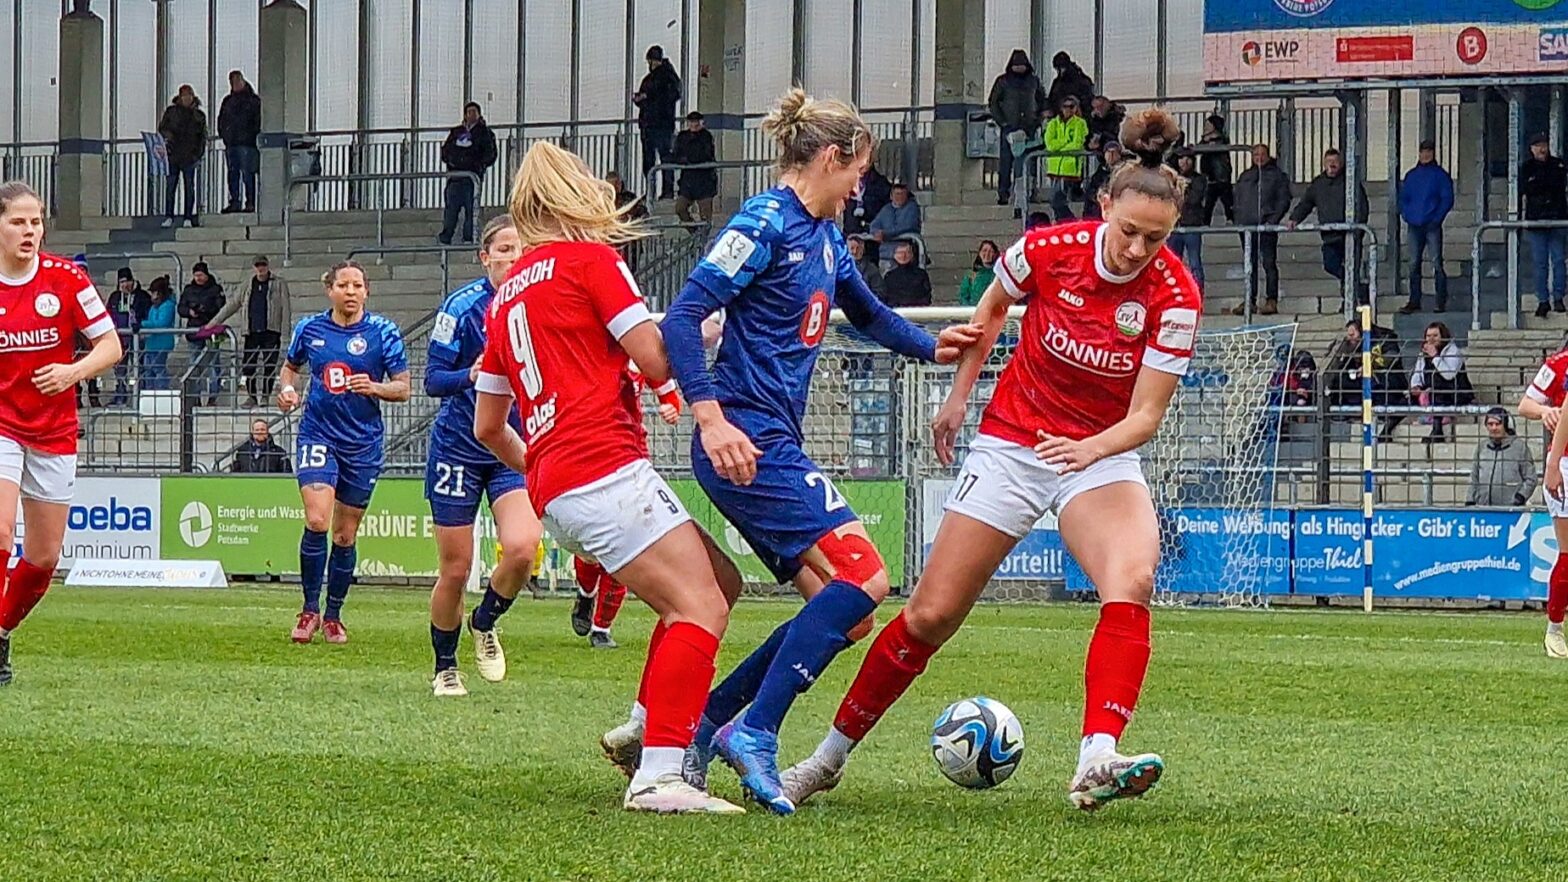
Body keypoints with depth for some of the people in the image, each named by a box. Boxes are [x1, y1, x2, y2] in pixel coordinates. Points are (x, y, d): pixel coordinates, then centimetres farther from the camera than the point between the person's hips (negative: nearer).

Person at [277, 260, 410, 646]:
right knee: (316, 520, -18)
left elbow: (403, 388, -1)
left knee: (346, 535, 7)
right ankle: (310, 609, -4)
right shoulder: (310, 329, 2)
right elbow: (289, 367, 19)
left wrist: (375, 388, -21)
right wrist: (287, 389, -2)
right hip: (318, 435, 0)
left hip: (363, 443, 0)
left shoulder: (383, 332, -3)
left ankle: (333, 615, 23)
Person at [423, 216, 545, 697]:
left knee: (522, 548, -21)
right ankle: (444, 668, 25)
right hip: (459, 448, -2)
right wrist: (470, 375, -31)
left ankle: (485, 622, 10)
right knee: (455, 570, 2)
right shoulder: (463, 306, -12)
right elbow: (433, 380, -13)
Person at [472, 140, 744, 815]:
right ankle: (658, 776, -30)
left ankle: (643, 730, 10)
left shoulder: (506, 296, 24)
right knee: (699, 607, -16)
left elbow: (487, 428, 27)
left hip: (554, 492, 9)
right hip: (606, 471, -9)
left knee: (718, 580, 16)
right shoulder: (590, 259, 2)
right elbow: (656, 362, -5)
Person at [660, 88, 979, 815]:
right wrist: (711, 417, -27)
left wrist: (931, 348, 34)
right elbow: (682, 319, -19)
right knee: (862, 576, -18)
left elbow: (865, 310, 36)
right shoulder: (767, 223, -11)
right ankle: (755, 733, -18)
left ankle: (698, 726, 10)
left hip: (776, 447, 10)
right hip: (746, 444, -10)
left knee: (842, 610, 6)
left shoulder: (824, 236, 17)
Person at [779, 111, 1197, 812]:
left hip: (1101, 458, -1)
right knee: (931, 614, 0)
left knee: (1132, 579, -32)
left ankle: (1097, 761, -42)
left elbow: (1145, 416, -14)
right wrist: (958, 398, 13)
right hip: (1010, 446, 1)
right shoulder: (1048, 251, -14)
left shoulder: (1174, 297, -17)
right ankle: (829, 757, 18)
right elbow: (992, 309, 9)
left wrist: (1093, 447, -32)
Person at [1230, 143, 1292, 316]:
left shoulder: (1277, 175, 6)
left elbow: (1284, 200, -1)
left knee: (1269, 263, -7)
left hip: (1266, 226, -5)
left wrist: (1272, 220, -12)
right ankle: (1249, 300, 9)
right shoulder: (1245, 177, 19)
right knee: (1250, 265, 7)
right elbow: (1238, 200, 22)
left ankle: (1271, 301, -8)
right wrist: (1238, 220, 6)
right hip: (1247, 227, 5)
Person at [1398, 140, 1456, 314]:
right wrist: (1405, 214, 2)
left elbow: (1447, 199, -2)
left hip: (1432, 225, -5)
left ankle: (1442, 302, -4)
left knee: (1437, 263, -6)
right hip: (1414, 226, 5)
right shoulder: (1411, 175, 14)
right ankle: (1414, 301, 10)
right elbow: (1403, 197, 19)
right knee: (1414, 264, 5)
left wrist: (1437, 217, -11)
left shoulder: (1440, 175, 1)